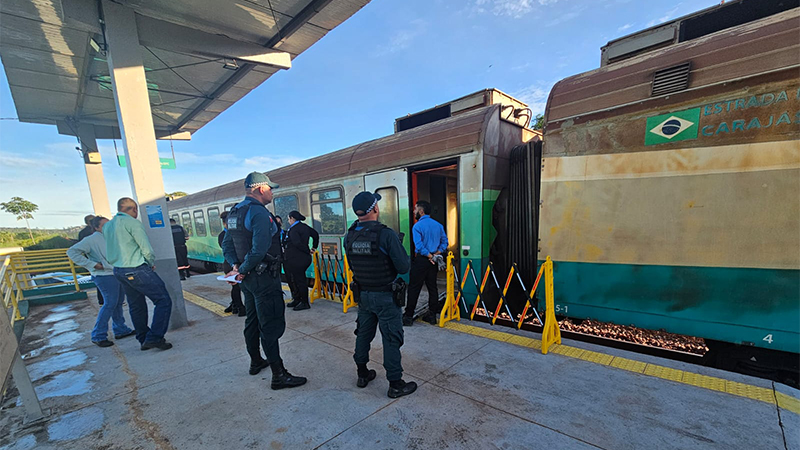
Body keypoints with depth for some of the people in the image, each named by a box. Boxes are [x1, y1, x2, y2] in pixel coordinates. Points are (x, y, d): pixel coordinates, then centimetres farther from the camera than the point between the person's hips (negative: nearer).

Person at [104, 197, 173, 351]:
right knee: (163, 301, -5)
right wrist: (152, 263, 2)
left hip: (118, 270, 9)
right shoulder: (132, 223, -13)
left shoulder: (107, 226, 12)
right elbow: (147, 249, -14)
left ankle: (143, 339, 25)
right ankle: (154, 338, -9)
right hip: (137, 270, -9)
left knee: (136, 306, 17)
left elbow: (109, 252, 17)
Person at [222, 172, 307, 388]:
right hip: (264, 278, -10)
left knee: (253, 320, 22)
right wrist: (243, 270, -16)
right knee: (271, 325, -3)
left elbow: (227, 245, 16)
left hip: (248, 278, 10)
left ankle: (256, 361, 40)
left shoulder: (234, 212, 11)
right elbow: (259, 250, -30)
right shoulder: (259, 213, -20)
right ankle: (278, 375, 7)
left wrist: (236, 265, 4)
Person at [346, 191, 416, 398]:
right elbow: (403, 267, -20)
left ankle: (362, 374, 38)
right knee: (391, 339, 7)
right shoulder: (386, 234, -22)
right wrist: (399, 247, -3)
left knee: (363, 333, 21)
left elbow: (352, 266, 8)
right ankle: (395, 384, 19)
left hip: (362, 294, 6)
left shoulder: (349, 237, -3)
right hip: (385, 296, -6)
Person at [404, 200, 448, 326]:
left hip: (421, 259, -6)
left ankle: (408, 316, 8)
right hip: (433, 261, 6)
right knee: (432, 286, 13)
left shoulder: (417, 226, -11)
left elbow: (419, 246, -20)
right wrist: (437, 254, 1)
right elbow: (445, 241, 7)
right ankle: (432, 315, 20)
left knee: (414, 288, 1)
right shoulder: (438, 225, 8)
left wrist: (430, 256, -11)